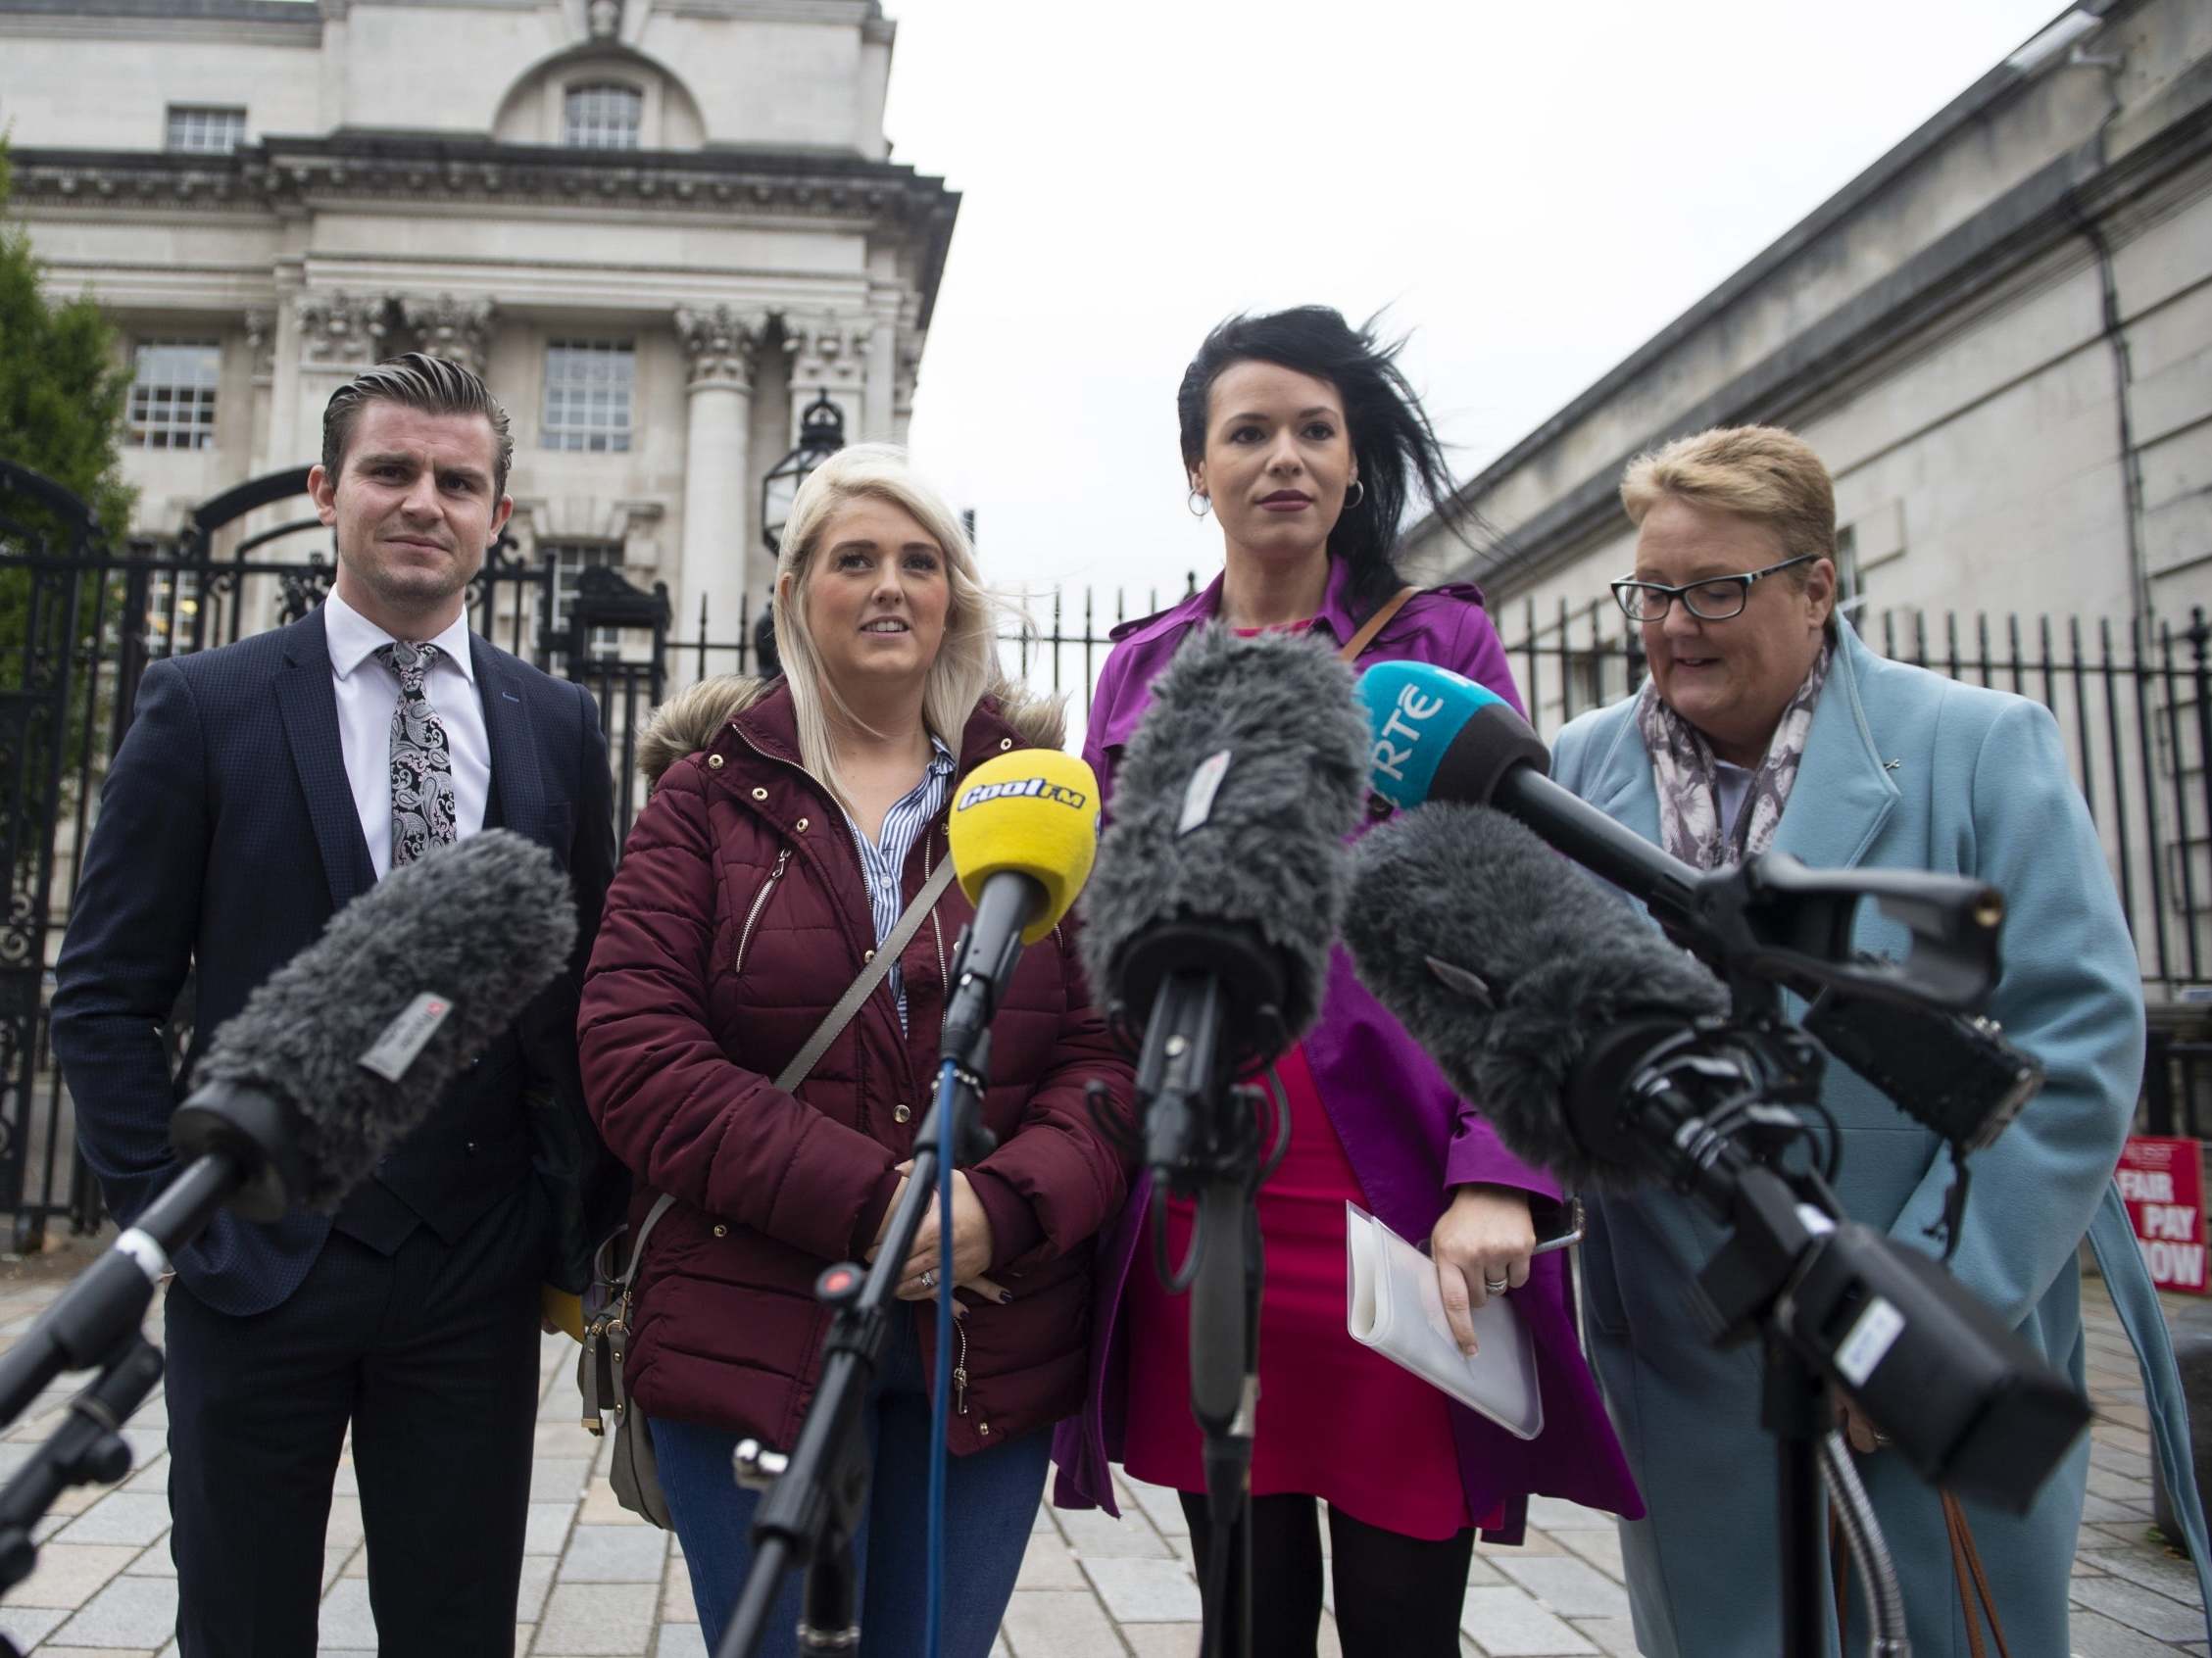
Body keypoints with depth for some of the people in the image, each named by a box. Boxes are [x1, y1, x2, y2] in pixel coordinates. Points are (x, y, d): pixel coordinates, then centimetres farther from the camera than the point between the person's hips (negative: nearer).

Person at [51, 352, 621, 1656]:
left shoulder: (558, 725, 4)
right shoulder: (205, 705, -2)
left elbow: (591, 991, 7)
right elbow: (106, 992, 0)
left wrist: (579, 1224, 3)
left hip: (479, 1267, 2)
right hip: (259, 1256, -1)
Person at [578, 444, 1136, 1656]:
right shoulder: (711, 792, 4)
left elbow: (1111, 1048, 1)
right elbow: (633, 1050, -7)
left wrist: (1008, 1205, -18)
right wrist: (862, 1201, -17)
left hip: (992, 1358, 2)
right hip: (752, 1348, -1)